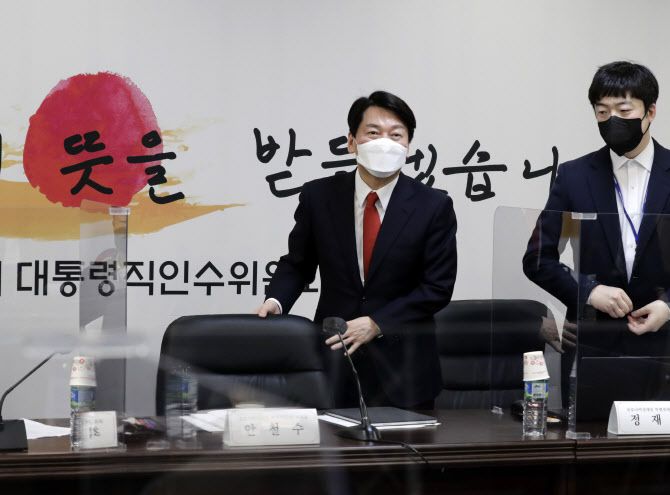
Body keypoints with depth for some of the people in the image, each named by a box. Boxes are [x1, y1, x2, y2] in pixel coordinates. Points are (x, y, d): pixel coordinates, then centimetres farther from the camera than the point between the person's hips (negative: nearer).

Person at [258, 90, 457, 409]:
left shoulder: (434, 206, -4)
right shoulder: (318, 196, 0)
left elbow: (437, 287, -6)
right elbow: (297, 263, 12)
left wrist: (376, 323, -14)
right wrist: (276, 299, -8)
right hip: (333, 357, 1)